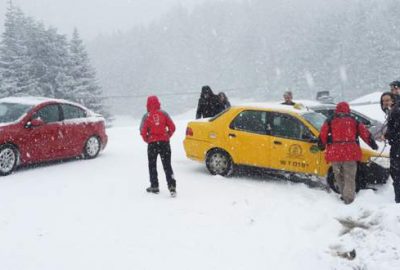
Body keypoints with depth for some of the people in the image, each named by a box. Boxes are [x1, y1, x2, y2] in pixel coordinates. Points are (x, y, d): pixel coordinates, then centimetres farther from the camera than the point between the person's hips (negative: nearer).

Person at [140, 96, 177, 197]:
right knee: (167, 165, 4)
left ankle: (154, 186, 17)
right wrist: (167, 137, 12)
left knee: (152, 165, 13)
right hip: (164, 143, 2)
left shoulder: (146, 116, -6)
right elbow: (172, 127, -2)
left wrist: (147, 139, 6)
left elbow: (143, 131, -11)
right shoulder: (164, 114, 0)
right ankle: (172, 186, -6)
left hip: (152, 143, -2)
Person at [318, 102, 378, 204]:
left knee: (339, 176, 16)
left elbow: (322, 135, 4)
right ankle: (349, 198, -5)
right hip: (350, 153, 0)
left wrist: (322, 146, 21)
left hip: (335, 153, 0)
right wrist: (373, 144, 23)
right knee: (349, 177, 2)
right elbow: (365, 134, 11)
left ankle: (344, 195, 21)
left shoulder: (329, 122, 8)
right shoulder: (354, 122, 11)